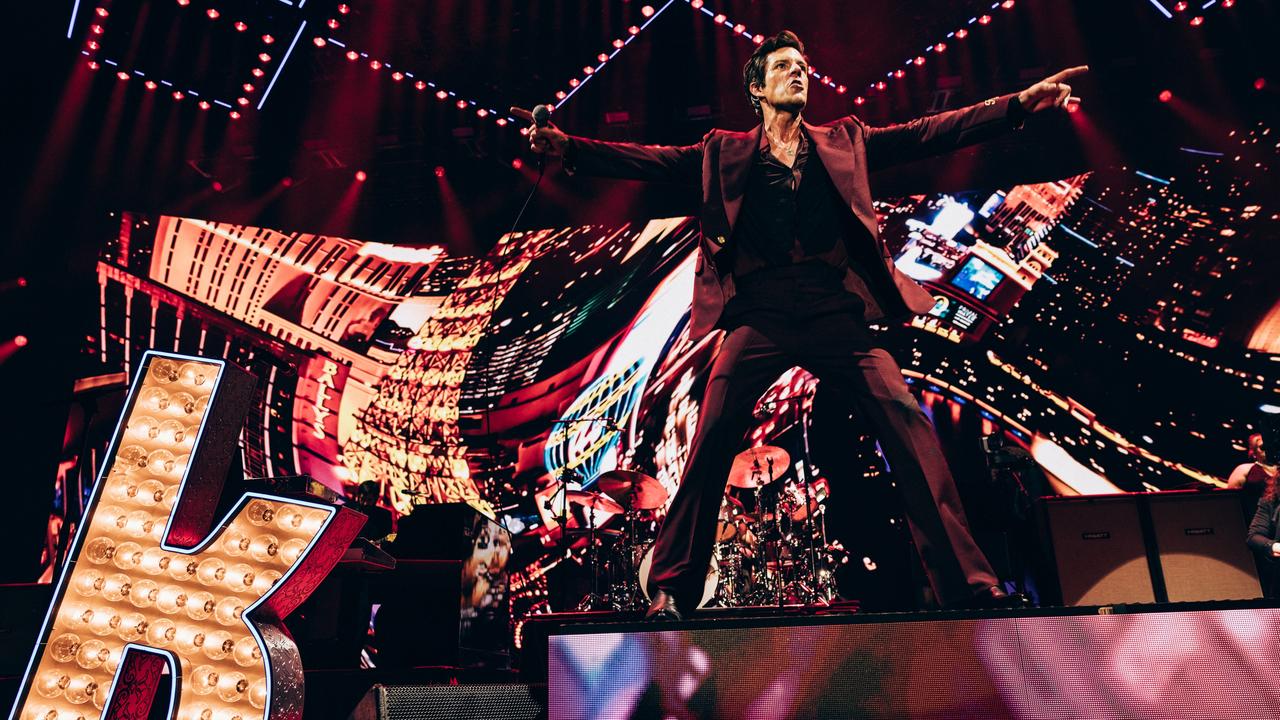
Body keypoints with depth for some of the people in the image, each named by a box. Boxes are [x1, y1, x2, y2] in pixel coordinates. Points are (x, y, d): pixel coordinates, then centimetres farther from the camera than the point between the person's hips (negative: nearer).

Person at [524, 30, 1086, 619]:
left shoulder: (844, 141, 21)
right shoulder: (725, 151, 17)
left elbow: (929, 133, 16)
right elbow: (652, 160, 9)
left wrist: (1019, 104, 6)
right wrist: (568, 148, -2)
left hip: (834, 309, 2)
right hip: (760, 312, -1)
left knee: (906, 420, -13)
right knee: (712, 438, -12)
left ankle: (967, 582, -3)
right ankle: (671, 587, 0)